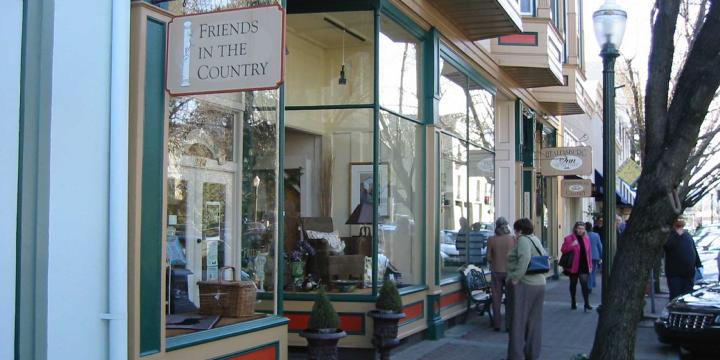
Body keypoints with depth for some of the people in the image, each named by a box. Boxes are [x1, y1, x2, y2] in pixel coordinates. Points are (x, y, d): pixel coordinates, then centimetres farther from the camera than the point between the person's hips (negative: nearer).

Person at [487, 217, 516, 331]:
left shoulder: (491, 239, -7)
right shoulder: (513, 238, -8)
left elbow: (488, 257, -2)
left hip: (496, 271, 1)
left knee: (496, 299, 8)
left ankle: (497, 324, 11)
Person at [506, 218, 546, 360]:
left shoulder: (523, 240, -12)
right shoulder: (535, 239, 13)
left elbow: (524, 259, -27)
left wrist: (515, 277, -22)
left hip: (524, 285, -8)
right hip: (540, 283, 8)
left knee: (518, 320, -1)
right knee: (534, 321, 13)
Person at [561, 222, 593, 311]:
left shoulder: (586, 238, 7)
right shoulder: (569, 238, -5)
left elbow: (589, 252, 9)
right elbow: (563, 249, -8)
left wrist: (590, 265, 7)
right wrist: (572, 245, -23)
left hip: (584, 266, 2)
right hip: (574, 266, -2)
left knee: (585, 284, -8)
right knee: (573, 284, 11)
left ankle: (587, 304, -9)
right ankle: (573, 303, 23)